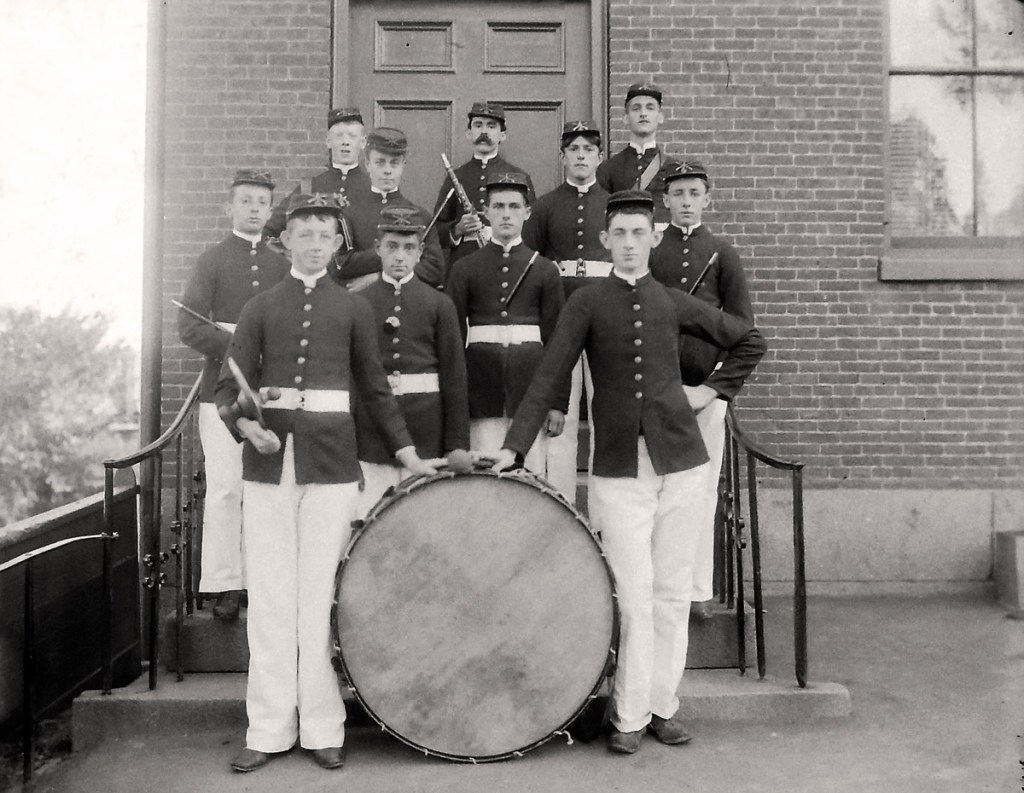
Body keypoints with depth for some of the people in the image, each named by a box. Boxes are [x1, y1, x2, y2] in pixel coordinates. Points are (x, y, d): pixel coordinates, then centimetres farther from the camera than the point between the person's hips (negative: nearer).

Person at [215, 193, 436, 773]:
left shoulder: (354, 308, 10)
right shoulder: (261, 308, 11)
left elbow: (375, 388, 12)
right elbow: (229, 386, 6)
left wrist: (408, 453, 8)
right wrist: (247, 426, -14)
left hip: (331, 462, -1)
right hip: (269, 460, 1)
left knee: (320, 595, 2)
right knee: (270, 595, 4)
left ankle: (322, 728, 14)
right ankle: (270, 729, 15)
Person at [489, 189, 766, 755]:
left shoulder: (674, 304, 9)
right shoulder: (586, 303, 3)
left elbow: (750, 341, 21)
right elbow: (548, 378, -4)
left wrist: (715, 389, 10)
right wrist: (514, 445, -13)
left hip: (679, 459, 2)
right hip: (619, 466, -2)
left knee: (672, 592, 8)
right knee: (634, 596, -3)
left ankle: (664, 705, 22)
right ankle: (629, 716, 12)